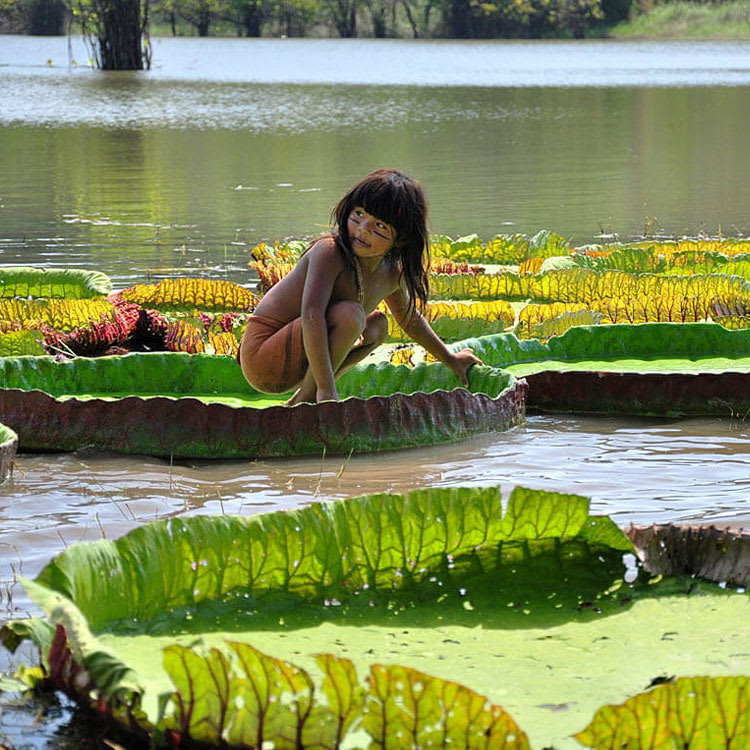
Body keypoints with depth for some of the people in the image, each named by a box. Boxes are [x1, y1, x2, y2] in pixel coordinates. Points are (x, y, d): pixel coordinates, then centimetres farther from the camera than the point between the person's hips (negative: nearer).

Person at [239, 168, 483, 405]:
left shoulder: (392, 275, 4)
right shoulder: (329, 252, -21)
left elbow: (410, 319, 27)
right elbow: (311, 315, -36)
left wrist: (449, 359, 39)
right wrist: (327, 389, -43)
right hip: (260, 358, -9)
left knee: (377, 327, 20)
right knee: (349, 313, -25)